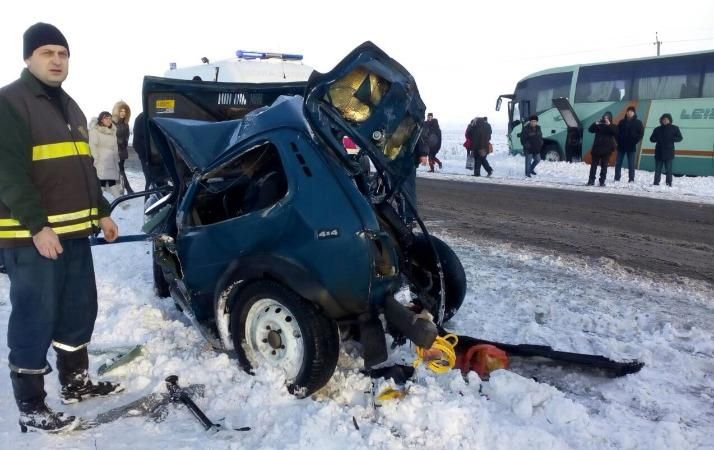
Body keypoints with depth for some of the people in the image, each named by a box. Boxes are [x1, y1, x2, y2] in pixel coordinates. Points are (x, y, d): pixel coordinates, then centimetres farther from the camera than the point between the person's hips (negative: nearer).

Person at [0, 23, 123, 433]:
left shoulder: (70, 107, 18)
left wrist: (102, 213, 19)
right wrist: (37, 226, -24)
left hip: (74, 231, 9)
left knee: (79, 311, 16)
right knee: (35, 319, -1)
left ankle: (76, 382, 32)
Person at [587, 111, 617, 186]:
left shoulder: (612, 126, 5)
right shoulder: (599, 125, 8)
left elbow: (616, 132, -14)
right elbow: (590, 129, -1)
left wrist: (609, 125, -20)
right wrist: (595, 124, -15)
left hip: (606, 149, -1)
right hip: (597, 148, 1)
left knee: (604, 166, 2)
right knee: (593, 165, 2)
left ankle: (602, 181, 5)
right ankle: (591, 180, 6)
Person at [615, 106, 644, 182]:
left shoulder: (638, 122, 2)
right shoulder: (622, 122, 9)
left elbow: (641, 133, -2)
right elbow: (617, 132, 11)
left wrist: (634, 142, -10)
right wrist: (618, 140, -2)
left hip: (631, 147, -2)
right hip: (621, 146, 3)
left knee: (631, 164, -1)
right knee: (618, 163, 1)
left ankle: (631, 179, 1)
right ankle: (616, 179, 6)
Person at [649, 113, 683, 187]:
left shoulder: (674, 128, 5)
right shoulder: (657, 129, 9)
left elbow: (679, 138, 4)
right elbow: (651, 139, 12)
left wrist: (671, 139, -14)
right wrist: (657, 139, -10)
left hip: (669, 153, -2)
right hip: (659, 153, 2)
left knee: (668, 169, -2)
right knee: (657, 170, 5)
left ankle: (669, 183, 2)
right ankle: (656, 183, 10)